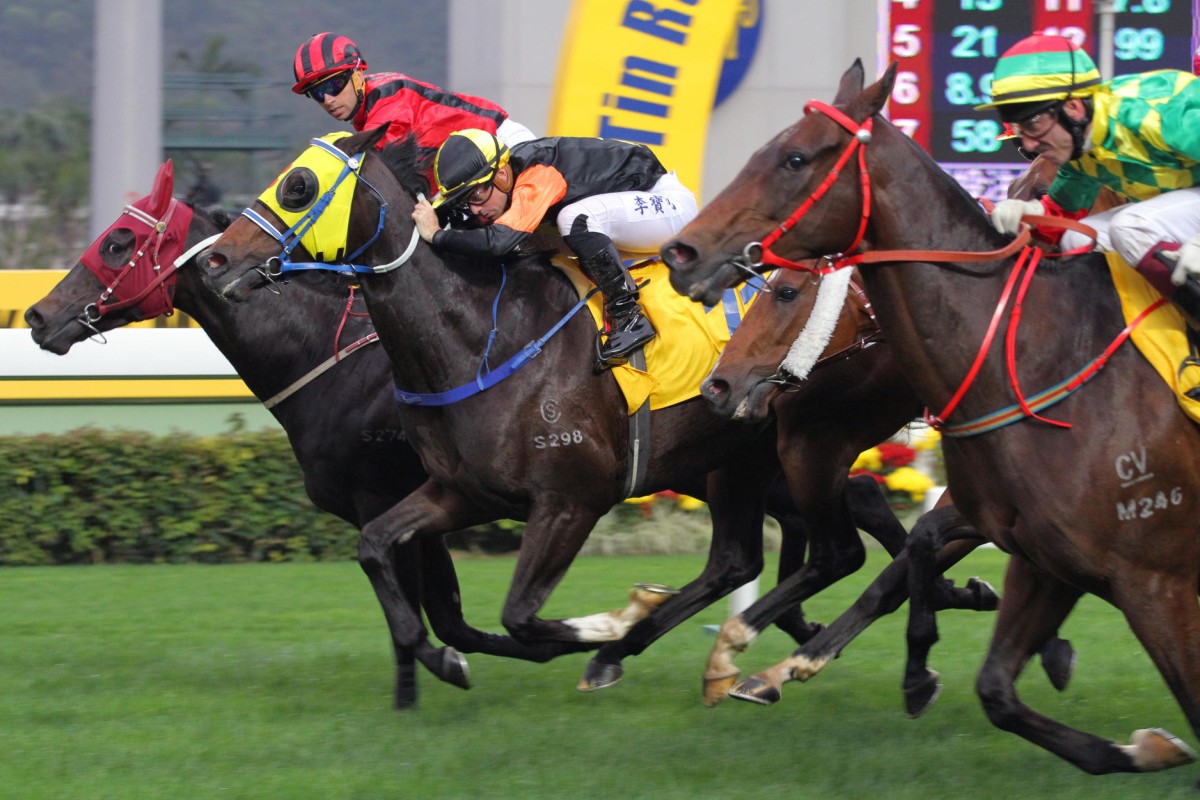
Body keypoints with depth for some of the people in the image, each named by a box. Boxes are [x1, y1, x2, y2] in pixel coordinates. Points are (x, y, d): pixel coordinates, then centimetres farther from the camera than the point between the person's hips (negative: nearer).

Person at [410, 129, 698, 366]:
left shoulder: (538, 174, -30)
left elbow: (500, 241, -42)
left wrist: (436, 235, -33)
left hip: (671, 204, -10)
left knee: (577, 219, -32)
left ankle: (629, 319, -20)